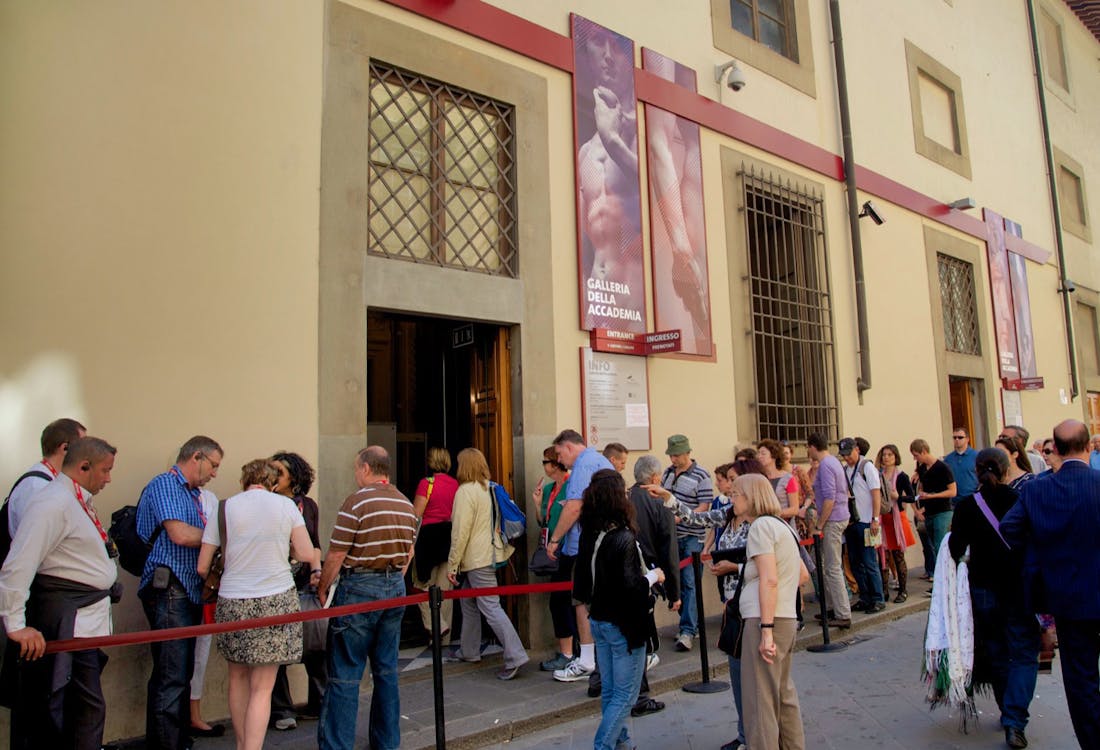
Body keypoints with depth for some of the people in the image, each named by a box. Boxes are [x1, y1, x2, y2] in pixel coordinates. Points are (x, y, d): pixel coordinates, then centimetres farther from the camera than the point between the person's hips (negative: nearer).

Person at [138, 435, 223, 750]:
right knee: (171, 677, -6)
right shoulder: (164, 484, -8)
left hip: (189, 592, 9)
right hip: (169, 590, -9)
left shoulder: (193, 493, 20)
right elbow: (179, 534, -19)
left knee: (182, 673, 14)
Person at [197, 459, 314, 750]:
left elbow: (202, 567, 3)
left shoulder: (224, 507, 0)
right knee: (262, 688, 4)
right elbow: (306, 554, -3)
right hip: (276, 600, -2)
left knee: (238, 677, 22)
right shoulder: (285, 504, -2)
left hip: (233, 603, 2)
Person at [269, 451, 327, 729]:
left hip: (304, 585, 3)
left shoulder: (308, 505, 8)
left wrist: (316, 570, 2)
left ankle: (320, 704, 22)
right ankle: (281, 711, 19)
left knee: (317, 645, 5)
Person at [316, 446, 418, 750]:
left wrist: (322, 589, 1)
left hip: (359, 588, -7)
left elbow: (336, 555, -13)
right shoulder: (406, 503, 7)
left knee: (345, 675, 1)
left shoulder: (357, 501, -14)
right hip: (395, 588, 7)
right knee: (387, 670, 14)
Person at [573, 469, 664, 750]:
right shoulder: (623, 538, -24)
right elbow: (631, 587, -25)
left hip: (599, 621, 8)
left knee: (610, 691, 19)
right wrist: (653, 576, -8)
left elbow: (583, 581, 6)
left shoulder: (589, 535, -1)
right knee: (625, 695, 6)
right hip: (624, 624, -8)